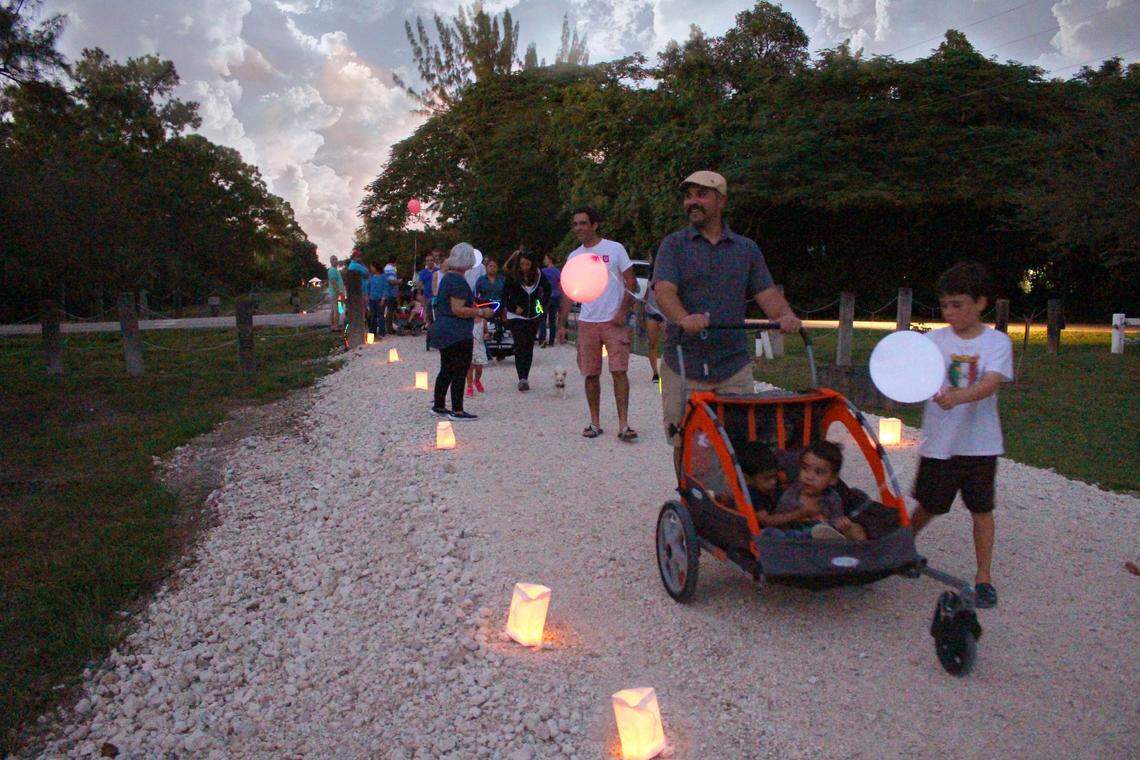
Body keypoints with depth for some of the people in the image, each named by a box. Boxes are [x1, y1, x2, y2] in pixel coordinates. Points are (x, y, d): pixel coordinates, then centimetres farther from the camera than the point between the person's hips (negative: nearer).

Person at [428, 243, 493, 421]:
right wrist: (480, 312, -18)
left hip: (443, 331, 10)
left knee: (446, 371, 17)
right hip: (457, 334, -10)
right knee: (460, 372, -4)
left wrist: (474, 308, 20)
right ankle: (457, 411, -1)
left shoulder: (447, 277, 13)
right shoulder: (459, 281, -17)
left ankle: (438, 406, 24)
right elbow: (457, 310, -23)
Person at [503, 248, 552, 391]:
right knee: (520, 346, -11)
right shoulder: (512, 276, -10)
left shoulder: (538, 274, -3)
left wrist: (543, 305, 5)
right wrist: (513, 308, -11)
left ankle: (525, 377, 17)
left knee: (529, 347, 8)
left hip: (534, 315, 3)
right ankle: (522, 379, -13)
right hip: (517, 316, -3)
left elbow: (547, 288, 13)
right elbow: (505, 294, -3)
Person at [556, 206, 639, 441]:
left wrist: (623, 312, -11)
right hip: (587, 323, 4)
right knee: (591, 374, 6)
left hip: (614, 321, -4)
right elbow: (569, 293, 14)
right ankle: (595, 423, 16)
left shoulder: (614, 249, 0)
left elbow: (631, 283, -1)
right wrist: (561, 324, 9)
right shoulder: (573, 257, 11)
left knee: (619, 371, -8)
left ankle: (623, 425, -6)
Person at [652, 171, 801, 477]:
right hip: (683, 365, -1)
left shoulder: (747, 249, 15)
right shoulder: (673, 245, 6)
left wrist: (785, 315, -17)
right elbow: (663, 290, -10)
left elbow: (766, 292, 6)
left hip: (733, 365, 2)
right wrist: (684, 319, -31)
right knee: (684, 443, 3)